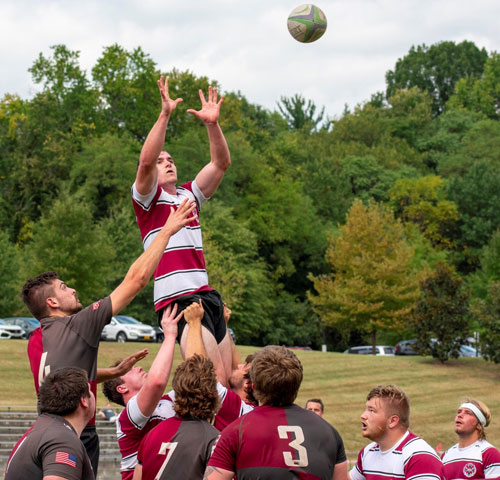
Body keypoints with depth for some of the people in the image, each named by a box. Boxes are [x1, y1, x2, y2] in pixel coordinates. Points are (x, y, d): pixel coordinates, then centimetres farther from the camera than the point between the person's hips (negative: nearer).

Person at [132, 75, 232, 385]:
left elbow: (221, 163, 12)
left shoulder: (190, 195, 23)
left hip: (207, 295, 7)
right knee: (213, 378, -20)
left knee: (225, 381, 1)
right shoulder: (147, 196, 6)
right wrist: (165, 115, -20)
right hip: (178, 298, -7)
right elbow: (146, 161, -14)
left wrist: (212, 124, -2)